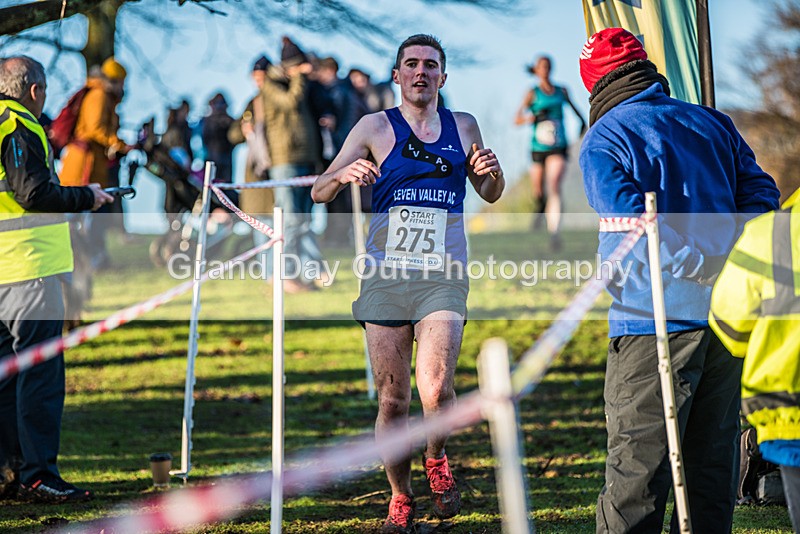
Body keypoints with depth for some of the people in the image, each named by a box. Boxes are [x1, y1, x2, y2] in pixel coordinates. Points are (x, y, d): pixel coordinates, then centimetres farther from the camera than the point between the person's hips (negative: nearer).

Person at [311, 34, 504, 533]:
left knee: (435, 389, -19)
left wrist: (493, 173, 2)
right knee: (392, 399, 2)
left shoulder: (463, 126, 11)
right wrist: (344, 175, -19)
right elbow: (319, 192, 4)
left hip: (443, 277, 0)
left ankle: (438, 461, 11)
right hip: (385, 274, 0)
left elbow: (490, 194, 25)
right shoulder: (376, 127, 5)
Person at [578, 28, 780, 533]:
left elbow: (634, 223, -16)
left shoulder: (602, 141, -3)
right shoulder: (714, 123, 14)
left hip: (656, 323, -5)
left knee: (638, 459, -4)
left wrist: (701, 266, -16)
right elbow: (761, 194, 11)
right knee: (715, 450, 13)